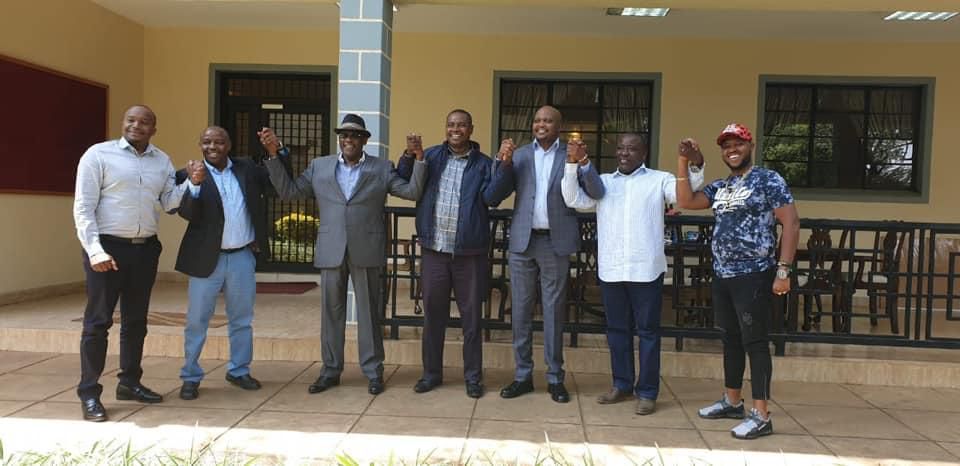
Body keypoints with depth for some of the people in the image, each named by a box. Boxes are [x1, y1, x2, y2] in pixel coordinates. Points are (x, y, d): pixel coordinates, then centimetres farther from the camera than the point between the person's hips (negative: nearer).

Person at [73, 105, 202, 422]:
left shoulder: (162, 161, 10)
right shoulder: (99, 154, -5)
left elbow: (169, 202, 4)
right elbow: (83, 207, -9)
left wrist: (192, 183, -13)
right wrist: (94, 250, -18)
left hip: (145, 248, 5)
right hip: (108, 246, -5)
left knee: (136, 320, 14)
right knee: (98, 321, -2)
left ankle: (129, 383, 27)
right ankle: (89, 393, 7)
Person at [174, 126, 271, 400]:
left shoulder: (246, 169, 5)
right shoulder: (189, 175, -5)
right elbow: (188, 214, -16)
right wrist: (194, 183, -30)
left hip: (243, 257, 3)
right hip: (208, 259, -3)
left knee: (242, 319, 14)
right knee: (197, 321, 5)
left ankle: (239, 371, 28)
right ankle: (191, 377, 18)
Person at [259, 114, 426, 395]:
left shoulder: (382, 168, 5)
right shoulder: (319, 166, 11)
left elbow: (413, 192, -1)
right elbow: (289, 191, 8)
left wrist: (419, 159, -13)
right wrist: (274, 155, 1)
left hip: (366, 252, -2)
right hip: (331, 252, 2)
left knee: (369, 312, 4)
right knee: (331, 312, 9)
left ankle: (373, 371, 14)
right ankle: (331, 370, 21)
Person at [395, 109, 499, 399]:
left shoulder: (483, 164, 3)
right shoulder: (431, 156, 8)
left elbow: (490, 197, -10)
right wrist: (409, 156, -13)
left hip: (470, 253, -1)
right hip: (434, 251, 2)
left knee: (471, 317, 6)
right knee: (433, 315, 11)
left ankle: (473, 377, 19)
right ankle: (432, 372, 25)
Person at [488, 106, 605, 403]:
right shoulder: (519, 155, 9)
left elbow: (596, 194, -5)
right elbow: (497, 195, 3)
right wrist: (502, 162, -11)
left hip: (556, 243, -2)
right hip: (522, 241, 2)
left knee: (554, 312, 6)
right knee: (520, 311, 6)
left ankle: (555, 378, 15)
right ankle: (523, 375, 17)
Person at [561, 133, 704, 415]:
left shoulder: (659, 180, 6)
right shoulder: (602, 182, 14)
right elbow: (573, 200, 4)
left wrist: (695, 167, -26)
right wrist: (573, 166, -6)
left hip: (646, 270, -3)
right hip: (610, 269, 3)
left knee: (647, 331, 4)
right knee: (617, 329, 12)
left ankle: (647, 392, 13)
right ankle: (622, 384, 26)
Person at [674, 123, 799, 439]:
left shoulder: (768, 180, -6)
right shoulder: (720, 187, 15)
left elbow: (791, 223, -12)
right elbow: (685, 202, 8)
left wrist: (783, 270, -19)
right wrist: (683, 163, 1)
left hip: (754, 276, -7)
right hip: (722, 276, 7)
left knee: (755, 343, -4)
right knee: (731, 340, 16)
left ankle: (761, 416, 1)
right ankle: (732, 402, 28)